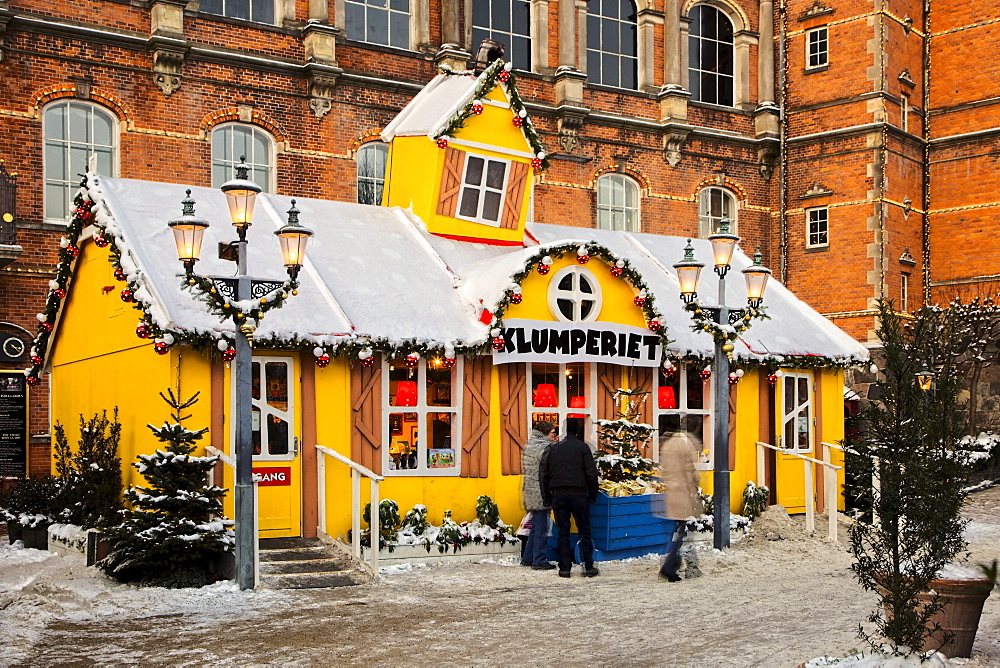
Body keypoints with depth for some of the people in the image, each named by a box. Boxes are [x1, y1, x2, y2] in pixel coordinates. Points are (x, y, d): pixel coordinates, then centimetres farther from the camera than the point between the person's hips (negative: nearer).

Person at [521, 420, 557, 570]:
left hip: (530, 491, 10)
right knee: (541, 528, -2)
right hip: (540, 492, -10)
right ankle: (540, 561, 3)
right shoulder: (543, 447, -15)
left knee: (536, 526, 17)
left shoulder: (529, 444, 14)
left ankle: (527, 558, 22)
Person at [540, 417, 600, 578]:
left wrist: (547, 497, 14)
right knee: (585, 532, 5)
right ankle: (589, 566, 3)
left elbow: (543, 474, 9)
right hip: (578, 495, -3)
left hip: (558, 495, 3)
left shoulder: (553, 448, 9)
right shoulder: (582, 447, -1)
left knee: (563, 533, 7)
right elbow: (591, 473, -6)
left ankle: (564, 568, 5)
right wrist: (593, 494, 5)